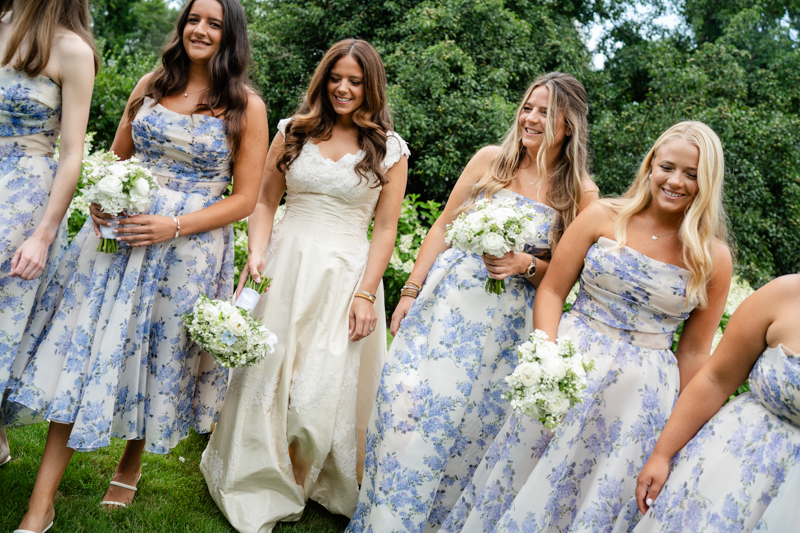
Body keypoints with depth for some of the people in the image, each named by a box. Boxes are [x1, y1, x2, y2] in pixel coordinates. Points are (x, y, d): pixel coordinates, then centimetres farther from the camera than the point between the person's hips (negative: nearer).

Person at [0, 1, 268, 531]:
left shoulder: (246, 106, -3)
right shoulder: (151, 85, 8)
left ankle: (131, 467, 36)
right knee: (84, 349, 0)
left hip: (189, 247, -3)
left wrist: (173, 226, -16)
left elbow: (244, 198, -5)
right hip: (118, 231, 3)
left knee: (157, 358, 9)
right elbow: (116, 157, 17)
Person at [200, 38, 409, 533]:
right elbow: (265, 202, 10)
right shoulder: (294, 131, 8)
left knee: (322, 389, -1)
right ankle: (254, 490, 27)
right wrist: (257, 253, -6)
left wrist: (366, 293, -7)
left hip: (344, 274, -2)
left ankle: (295, 486, 23)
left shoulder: (389, 149, 2)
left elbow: (386, 229, 0)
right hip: (283, 264, 2)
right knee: (264, 373, 7)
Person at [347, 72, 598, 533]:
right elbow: (443, 228, 6)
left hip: (506, 323, -1)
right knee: (407, 403, -2)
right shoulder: (490, 160, 2)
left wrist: (526, 265, -16)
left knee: (470, 422, 5)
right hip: (446, 302, 2)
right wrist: (411, 292, 3)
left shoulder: (580, 193, -2)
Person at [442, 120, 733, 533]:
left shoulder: (713, 257, -1)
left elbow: (694, 350, 4)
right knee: (526, 476, 9)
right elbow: (552, 291, -1)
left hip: (641, 395, 0)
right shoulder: (603, 217, -2)